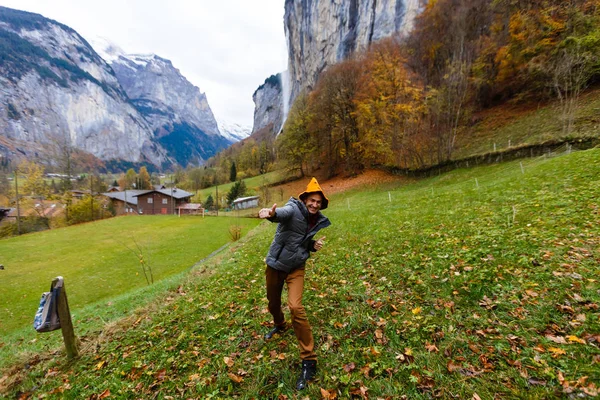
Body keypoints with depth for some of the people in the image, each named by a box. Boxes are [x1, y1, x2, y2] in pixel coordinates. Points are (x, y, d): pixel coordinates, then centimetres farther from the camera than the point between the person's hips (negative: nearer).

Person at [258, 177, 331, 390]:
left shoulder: (319, 221, -4)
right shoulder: (294, 209, -19)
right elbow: (283, 213, -45)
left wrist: (314, 245, -10)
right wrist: (271, 213, -68)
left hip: (296, 268, 1)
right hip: (275, 264, 0)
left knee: (295, 307, -16)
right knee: (273, 303, 19)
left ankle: (309, 361, -1)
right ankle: (280, 325, 55)